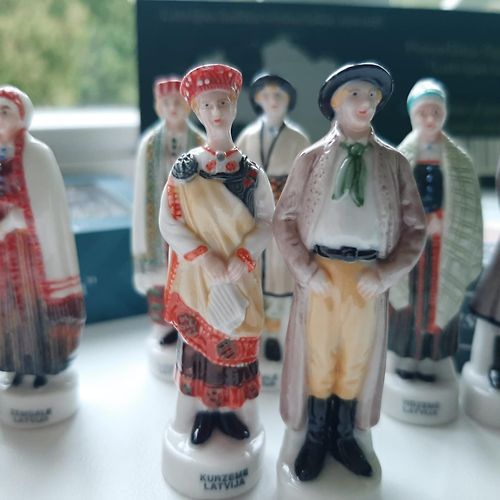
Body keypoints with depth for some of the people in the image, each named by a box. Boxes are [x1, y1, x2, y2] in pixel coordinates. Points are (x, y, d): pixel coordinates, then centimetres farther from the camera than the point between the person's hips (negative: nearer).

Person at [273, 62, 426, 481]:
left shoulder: (394, 162, 5)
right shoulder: (311, 158, 2)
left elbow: (415, 226, 4)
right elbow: (284, 219, 1)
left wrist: (386, 274, -8)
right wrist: (307, 271, -10)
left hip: (369, 278, 1)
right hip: (321, 274, -1)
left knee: (357, 360, 14)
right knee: (318, 359, 11)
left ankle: (344, 437, 34)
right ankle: (316, 438, 31)